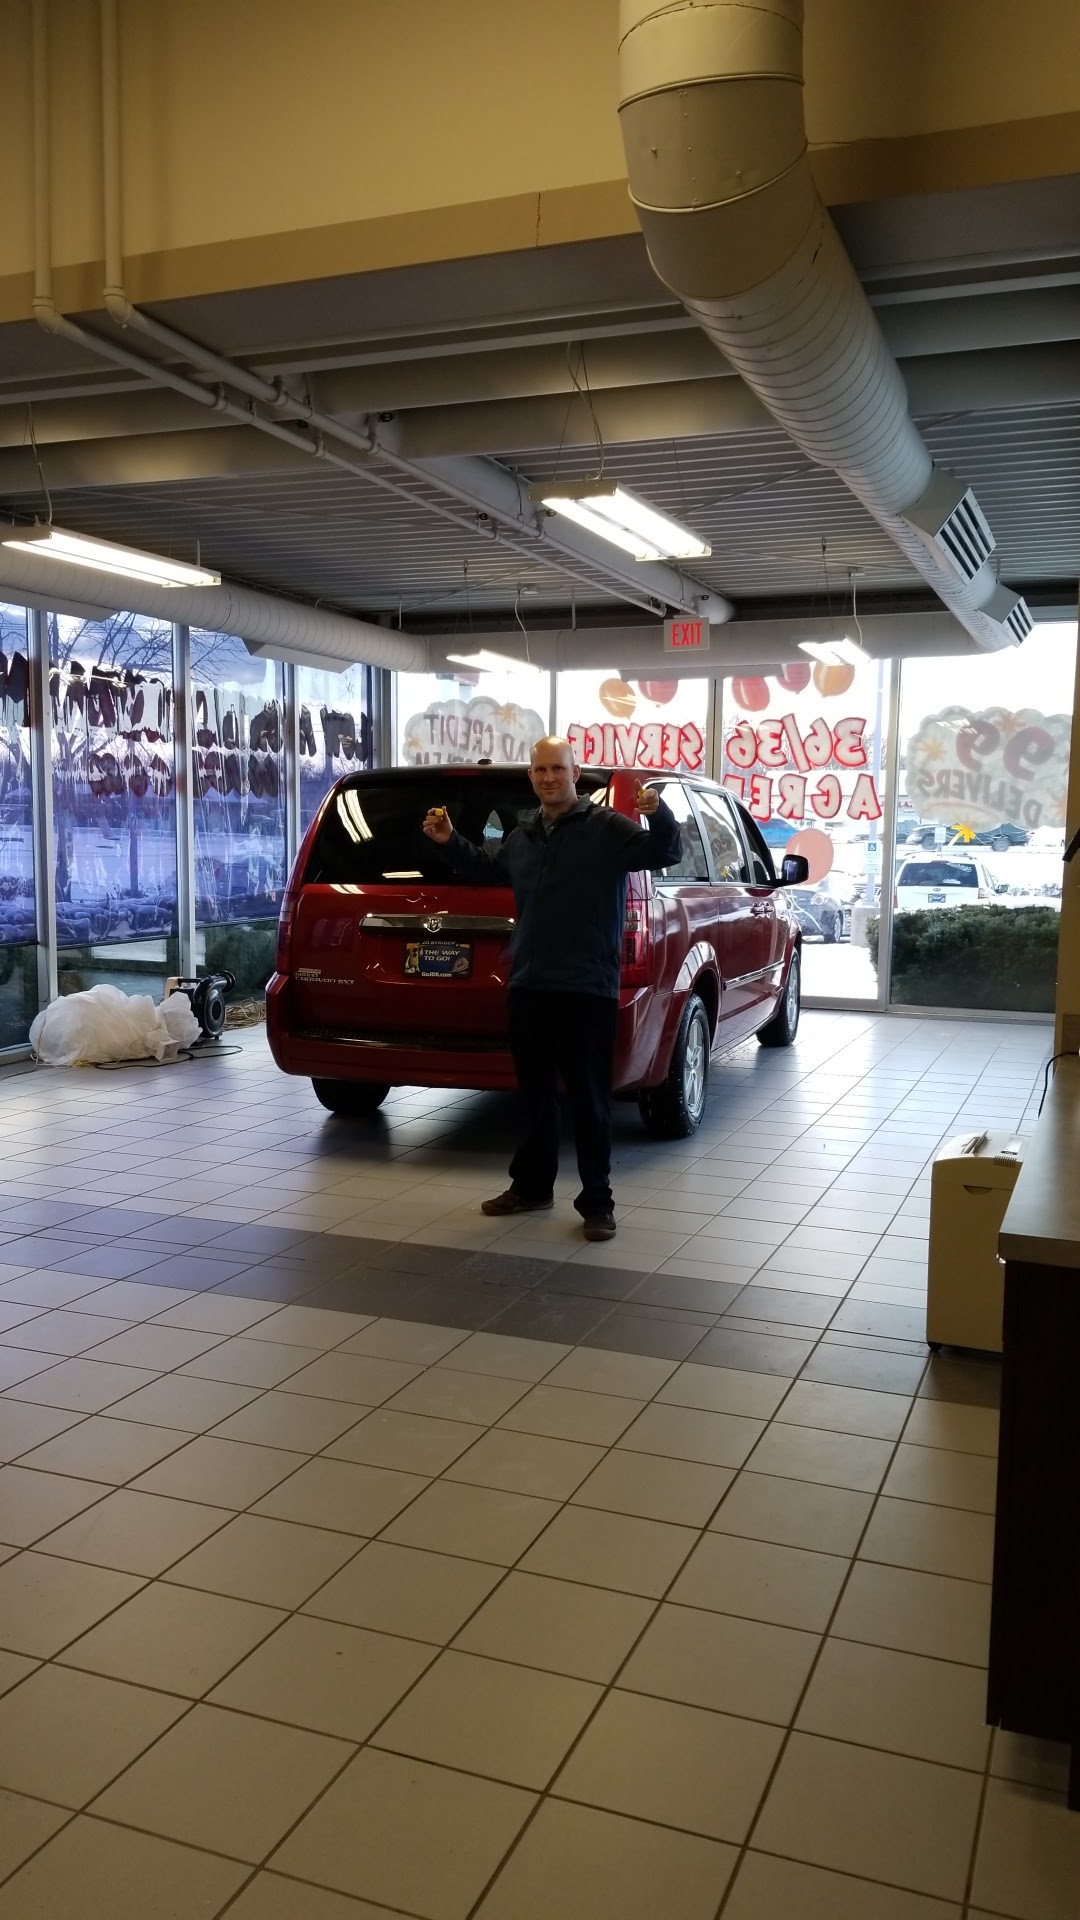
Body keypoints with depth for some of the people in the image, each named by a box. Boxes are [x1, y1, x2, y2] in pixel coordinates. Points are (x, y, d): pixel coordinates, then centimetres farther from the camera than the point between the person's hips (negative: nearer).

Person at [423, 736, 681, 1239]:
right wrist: (450, 842, 20)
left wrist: (659, 814, -33)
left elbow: (665, 853, -15)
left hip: (587, 990, -6)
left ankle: (597, 1202, 11)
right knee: (534, 1094, 17)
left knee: (589, 1100, 0)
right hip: (527, 987, 6)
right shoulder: (522, 835, 15)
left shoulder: (606, 826, -5)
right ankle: (531, 1186, 31)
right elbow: (485, 867, 34)